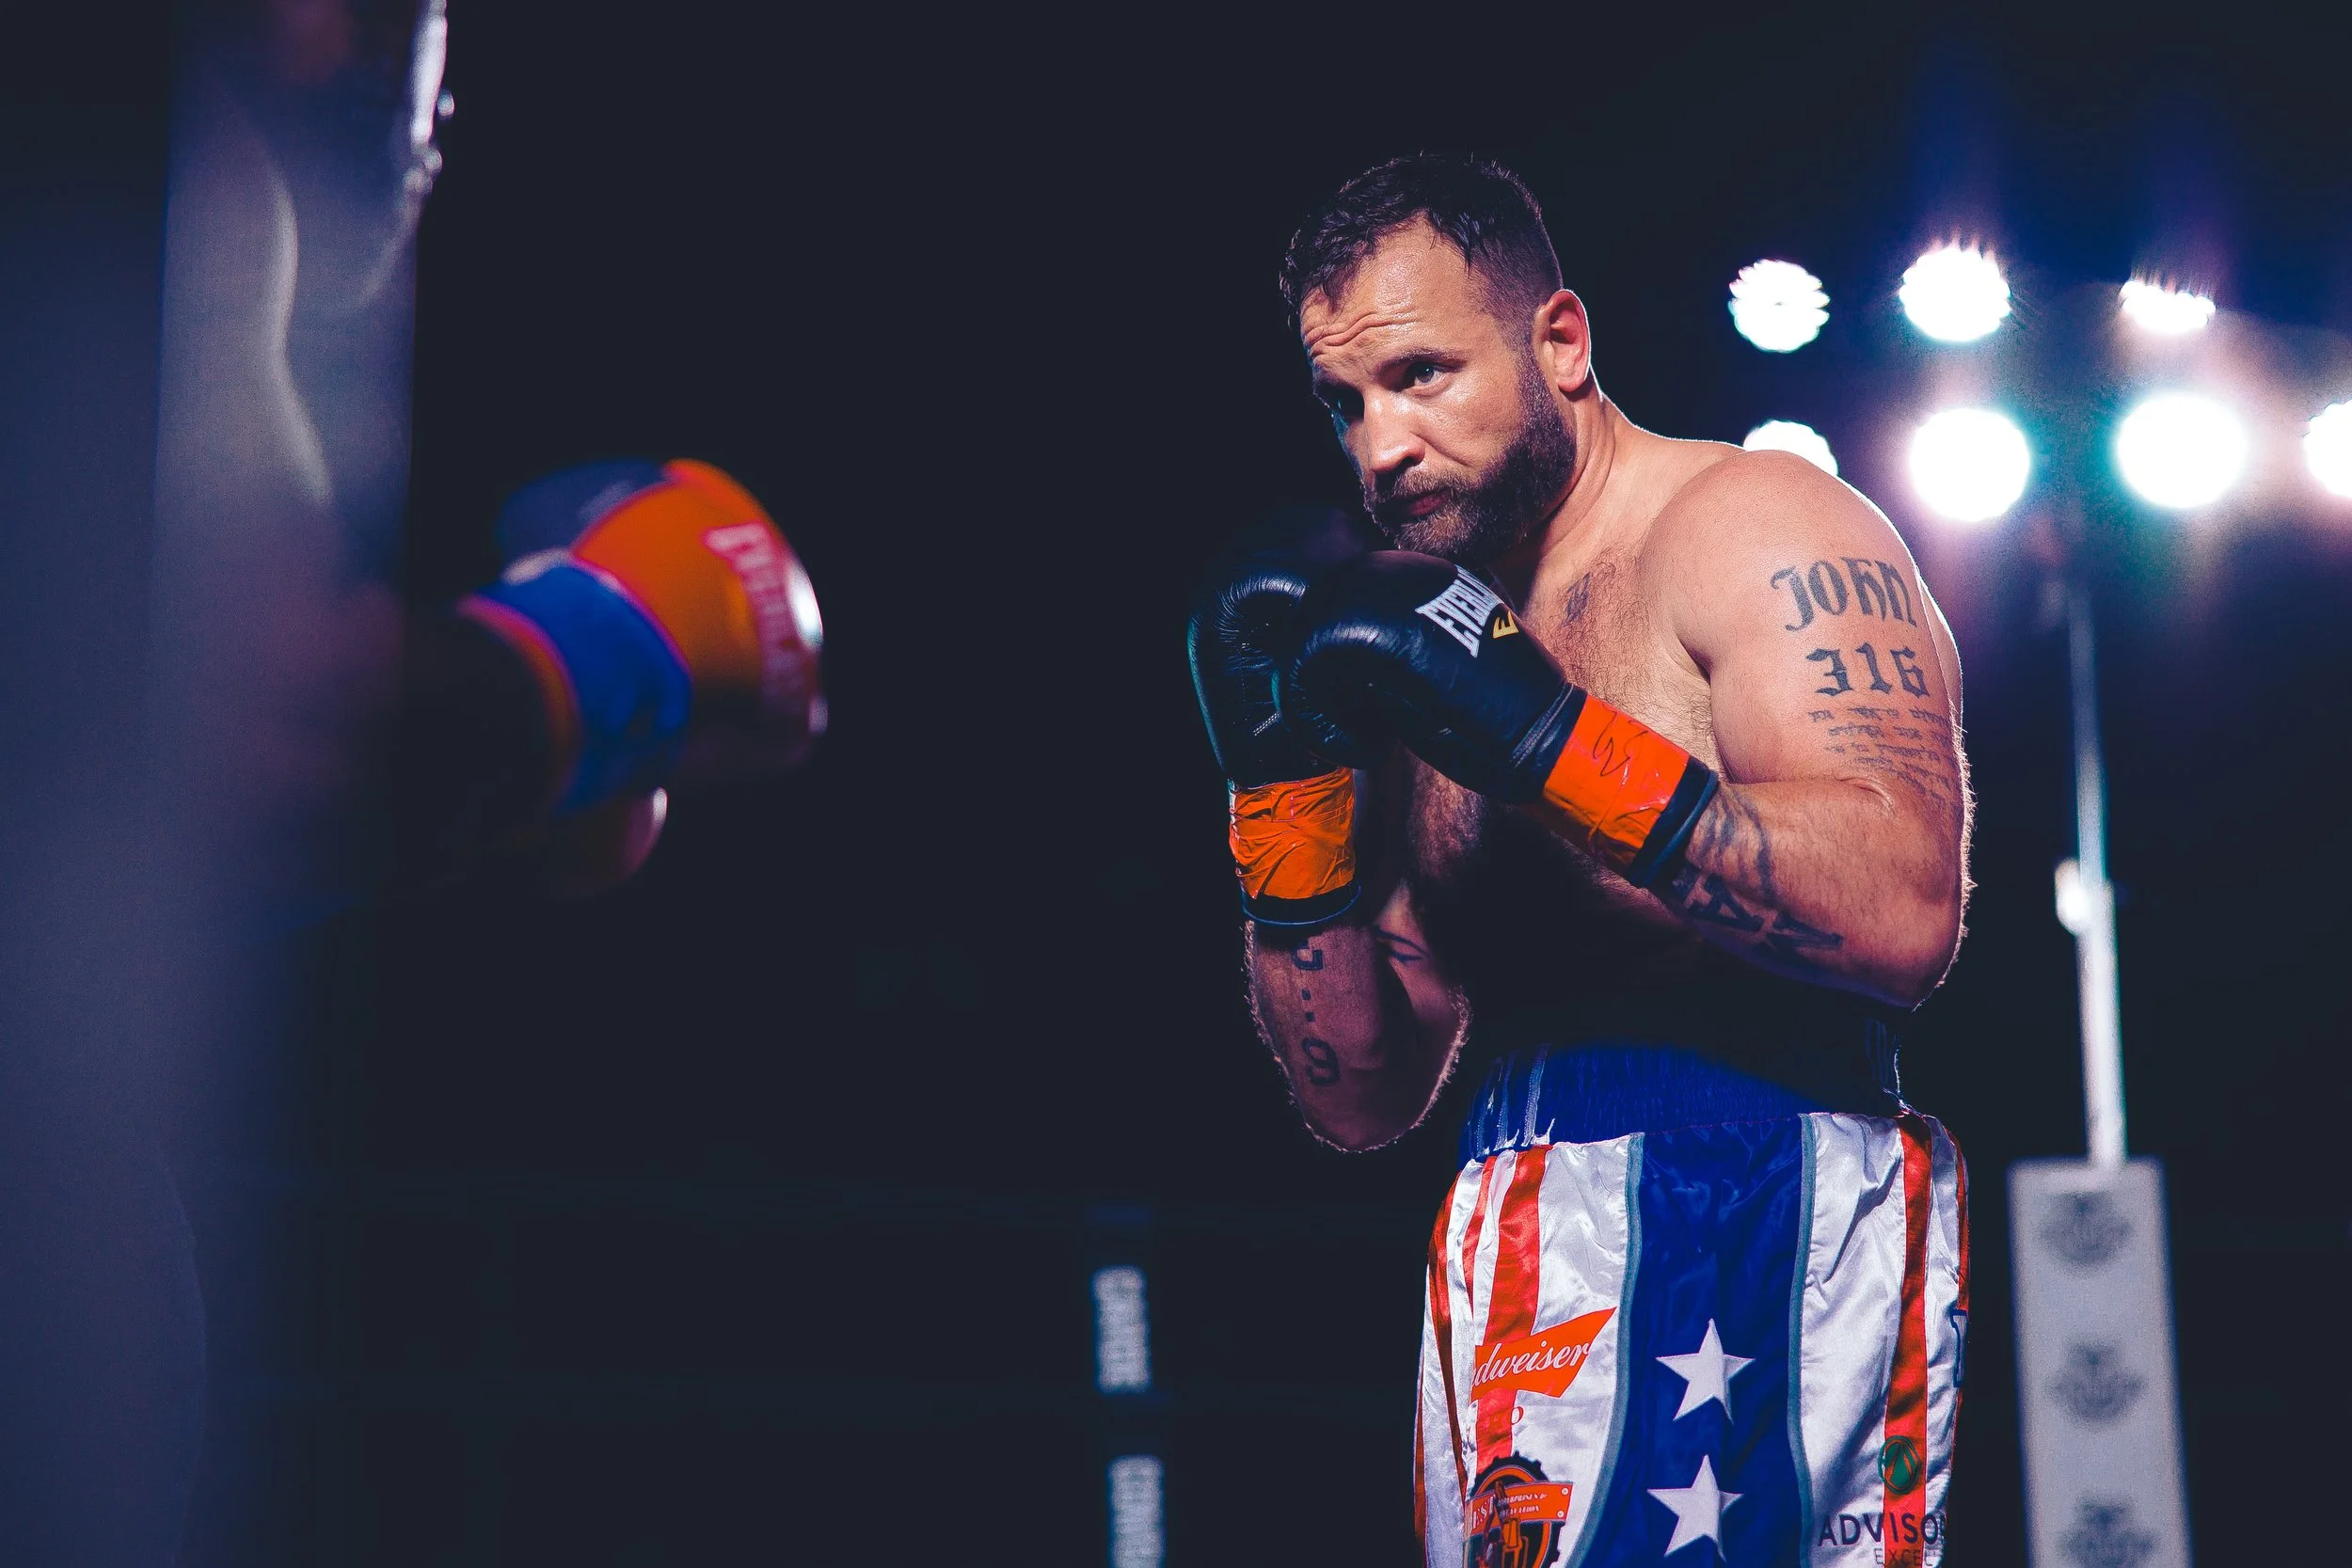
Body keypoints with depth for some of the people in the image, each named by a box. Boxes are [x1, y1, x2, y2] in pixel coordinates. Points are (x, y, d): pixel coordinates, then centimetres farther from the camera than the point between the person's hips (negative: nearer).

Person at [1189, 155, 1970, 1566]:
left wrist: (1549, 739, -19)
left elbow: (1905, 912, -18)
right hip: (1521, 1267, 7)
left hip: (1741, 1228, -7)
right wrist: (1285, 782, 4)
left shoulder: (1747, 527, -1)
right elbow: (1365, 1099, 15)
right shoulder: (1434, 634, 19)